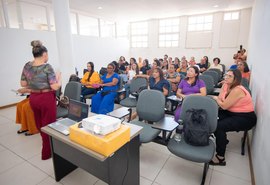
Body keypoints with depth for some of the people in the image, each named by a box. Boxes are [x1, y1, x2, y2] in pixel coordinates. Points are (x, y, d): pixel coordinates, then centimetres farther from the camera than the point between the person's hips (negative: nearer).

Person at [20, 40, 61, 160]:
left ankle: (45, 142, 49)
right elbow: (55, 87, -20)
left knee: (39, 123, 25)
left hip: (33, 98, 7)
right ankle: (47, 152, 22)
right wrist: (58, 78, -2)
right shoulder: (47, 67, -17)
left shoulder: (27, 66, 1)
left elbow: (23, 84, 9)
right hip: (46, 98, -7)